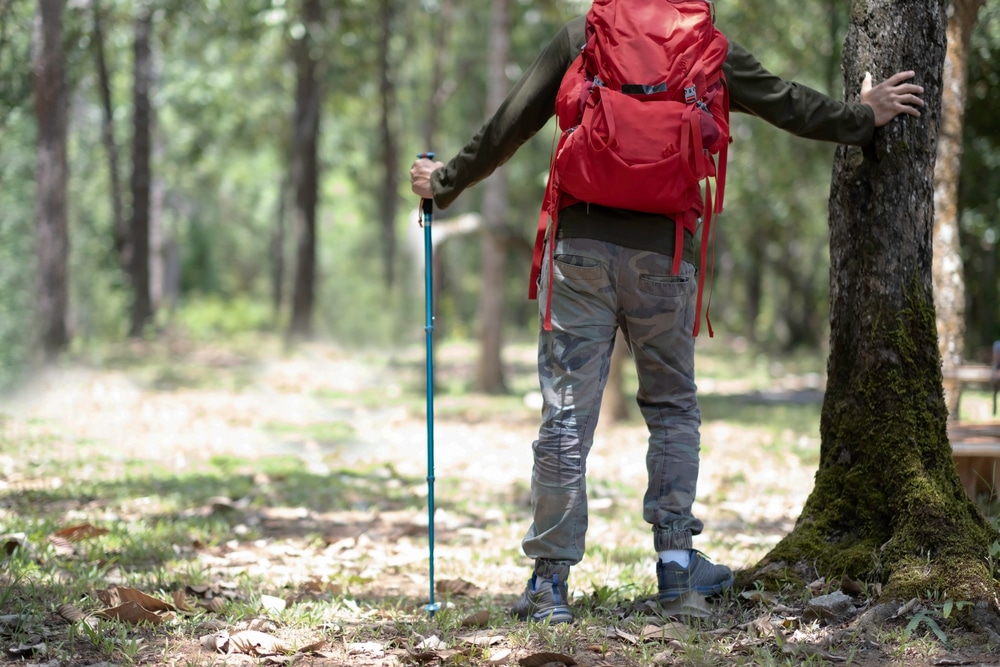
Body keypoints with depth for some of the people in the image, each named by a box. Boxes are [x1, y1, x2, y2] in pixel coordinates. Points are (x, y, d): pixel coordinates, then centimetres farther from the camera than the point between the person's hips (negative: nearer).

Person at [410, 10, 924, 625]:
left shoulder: (580, 36, 6)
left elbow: (510, 125, 7)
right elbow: (789, 105, 17)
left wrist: (445, 182, 19)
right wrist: (863, 117, 33)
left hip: (580, 245, 0)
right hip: (661, 255, 0)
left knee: (566, 417, 0)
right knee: (673, 407, 16)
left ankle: (550, 583, 1)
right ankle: (676, 558, 13)